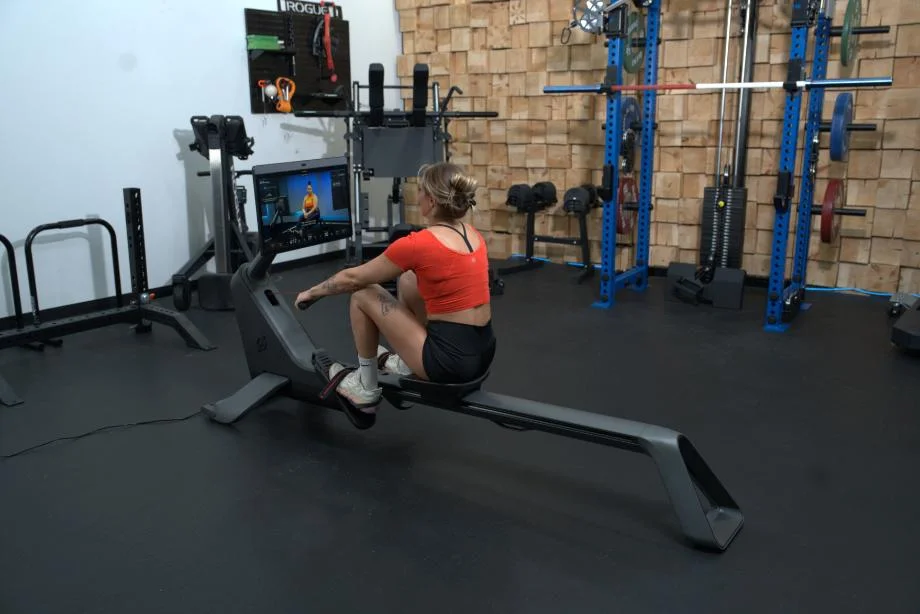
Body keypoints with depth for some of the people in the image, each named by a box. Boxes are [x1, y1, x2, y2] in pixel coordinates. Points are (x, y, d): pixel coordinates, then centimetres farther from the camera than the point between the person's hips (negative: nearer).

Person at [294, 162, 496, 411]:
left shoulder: (418, 243, -16)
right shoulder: (472, 234, 7)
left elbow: (354, 278, -1)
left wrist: (312, 292, 17)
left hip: (452, 359, -8)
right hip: (482, 352, 8)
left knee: (363, 294, 6)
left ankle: (365, 388, 21)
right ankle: (407, 363, 35)